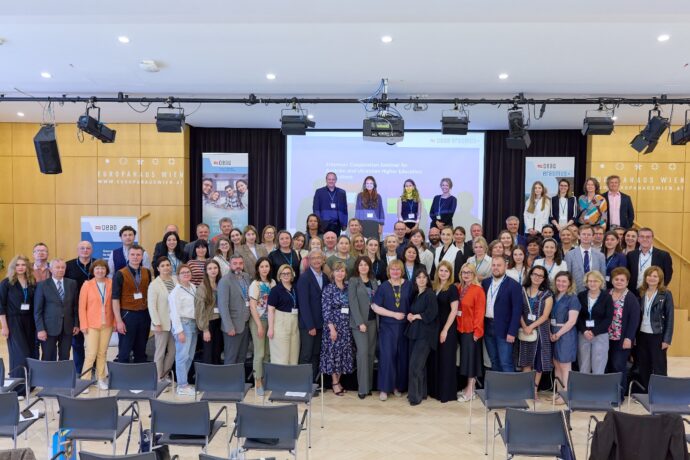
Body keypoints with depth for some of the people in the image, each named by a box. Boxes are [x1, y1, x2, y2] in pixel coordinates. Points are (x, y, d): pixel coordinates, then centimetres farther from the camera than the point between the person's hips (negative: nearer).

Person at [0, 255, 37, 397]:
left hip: (29, 321, 4)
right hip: (13, 321, -4)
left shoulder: (32, 283, 6)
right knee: (20, 354, -6)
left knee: (32, 353, 4)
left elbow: (35, 304, 8)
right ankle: (18, 388, 6)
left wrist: (37, 323, 3)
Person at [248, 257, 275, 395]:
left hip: (270, 320, 5)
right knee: (259, 353, -3)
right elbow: (252, 307, -11)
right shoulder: (255, 284, -9)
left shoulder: (272, 282, 5)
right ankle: (258, 382, 7)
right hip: (258, 320, -5)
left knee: (268, 352, 10)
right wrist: (259, 325, -14)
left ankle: (265, 379, 21)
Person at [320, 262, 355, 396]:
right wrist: (332, 328, -15)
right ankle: (335, 383, 12)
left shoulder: (348, 288, 7)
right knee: (333, 352, 1)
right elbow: (326, 310, -11)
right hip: (334, 325, -5)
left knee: (344, 353, 8)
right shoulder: (328, 289, -7)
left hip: (347, 326, 5)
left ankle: (338, 380, 21)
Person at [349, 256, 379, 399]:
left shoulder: (374, 281, 12)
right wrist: (360, 322, -16)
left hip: (372, 320, 5)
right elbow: (353, 303, -9)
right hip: (359, 321, -4)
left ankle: (369, 385, 15)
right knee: (363, 352, -10)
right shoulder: (353, 281, -2)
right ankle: (362, 388, -2)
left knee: (371, 353, 6)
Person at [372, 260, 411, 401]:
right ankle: (384, 388, 6)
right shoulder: (383, 287, -1)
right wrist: (395, 314, -11)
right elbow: (375, 307, -6)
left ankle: (398, 386, 21)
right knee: (387, 356, -4)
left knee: (402, 356, 6)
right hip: (387, 326, -2)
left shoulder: (408, 286, 3)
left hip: (404, 326, 2)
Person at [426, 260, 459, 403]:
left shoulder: (452, 288, -8)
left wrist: (445, 330, -15)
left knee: (446, 360, 2)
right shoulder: (433, 287, 8)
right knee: (434, 359, 10)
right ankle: (434, 389, 22)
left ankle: (447, 392, 13)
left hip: (447, 329, -5)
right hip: (434, 328, 5)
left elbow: (454, 311, -13)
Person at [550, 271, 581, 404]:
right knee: (556, 365, 11)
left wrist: (558, 334, -13)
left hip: (566, 334, -6)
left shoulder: (572, 298, -9)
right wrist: (550, 332, -2)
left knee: (565, 366, 1)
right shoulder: (554, 297, 9)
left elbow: (571, 321, -15)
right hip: (554, 334, 6)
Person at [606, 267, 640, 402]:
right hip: (607, 338, 4)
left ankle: (619, 395, 9)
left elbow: (634, 320, -10)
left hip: (622, 339, -4)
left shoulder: (631, 298, -6)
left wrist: (628, 338, -15)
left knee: (619, 366, -3)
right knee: (607, 366, 10)